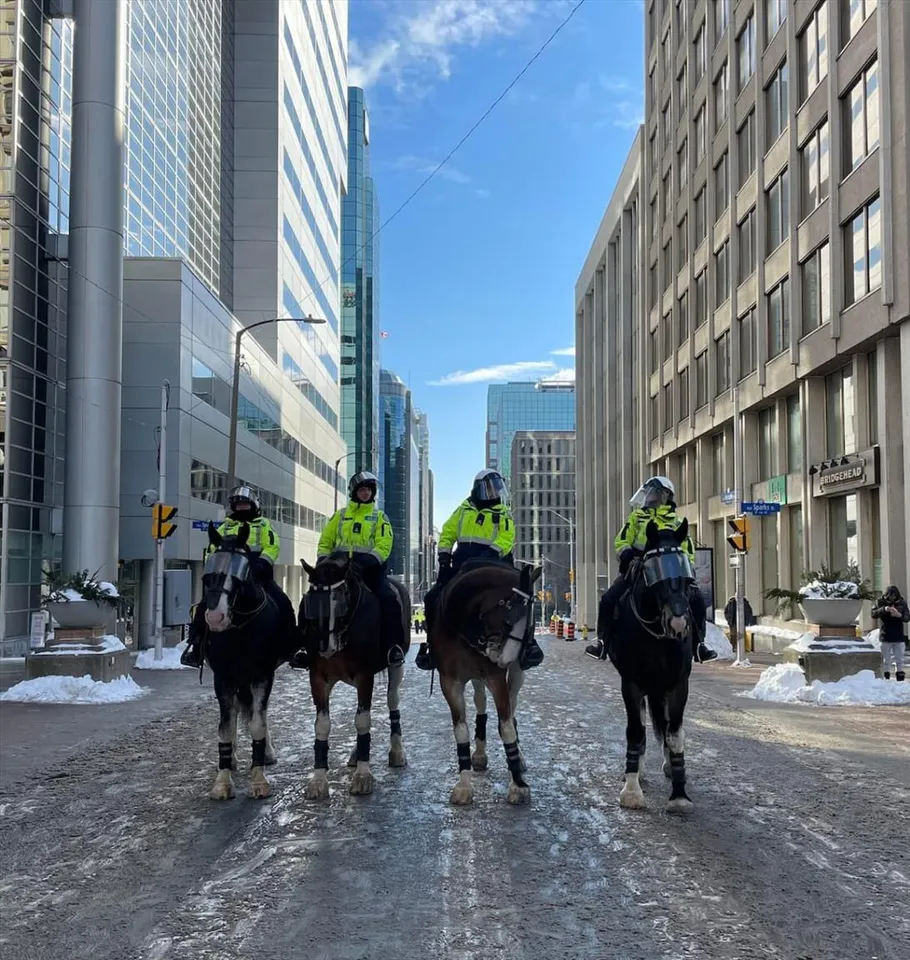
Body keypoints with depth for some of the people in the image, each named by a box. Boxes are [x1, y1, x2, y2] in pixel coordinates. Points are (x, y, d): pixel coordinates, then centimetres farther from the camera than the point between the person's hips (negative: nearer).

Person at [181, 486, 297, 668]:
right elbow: (211, 550, 18)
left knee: (283, 604, -19)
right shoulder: (225, 527, 21)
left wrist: (261, 564, -17)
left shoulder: (263, 525, 14)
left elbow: (272, 546, 0)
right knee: (205, 604, -15)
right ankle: (195, 644, -8)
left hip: (257, 575, -2)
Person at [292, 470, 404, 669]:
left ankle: (394, 646, -24)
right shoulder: (340, 515, 17)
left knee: (388, 599, -28)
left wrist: (367, 562, -20)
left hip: (369, 567, -2)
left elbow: (384, 546, -4)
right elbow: (325, 542, 17)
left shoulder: (379, 517, 9)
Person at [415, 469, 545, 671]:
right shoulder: (464, 509, 13)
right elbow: (448, 534, 16)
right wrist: (444, 557, 4)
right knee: (433, 598, -5)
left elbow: (506, 540, -7)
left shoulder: (503, 513, 6)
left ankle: (527, 642, -8)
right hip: (462, 562, 2)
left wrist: (490, 554, -23)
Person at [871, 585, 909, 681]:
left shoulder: (902, 603, 2)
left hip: (899, 637, 1)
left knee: (900, 660, 5)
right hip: (885, 637, -1)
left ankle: (900, 679, 11)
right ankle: (885, 679, 9)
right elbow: (873, 614, -11)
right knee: (885, 660, 4)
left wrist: (899, 615, -21)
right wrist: (884, 609, -26)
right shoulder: (881, 602, -2)